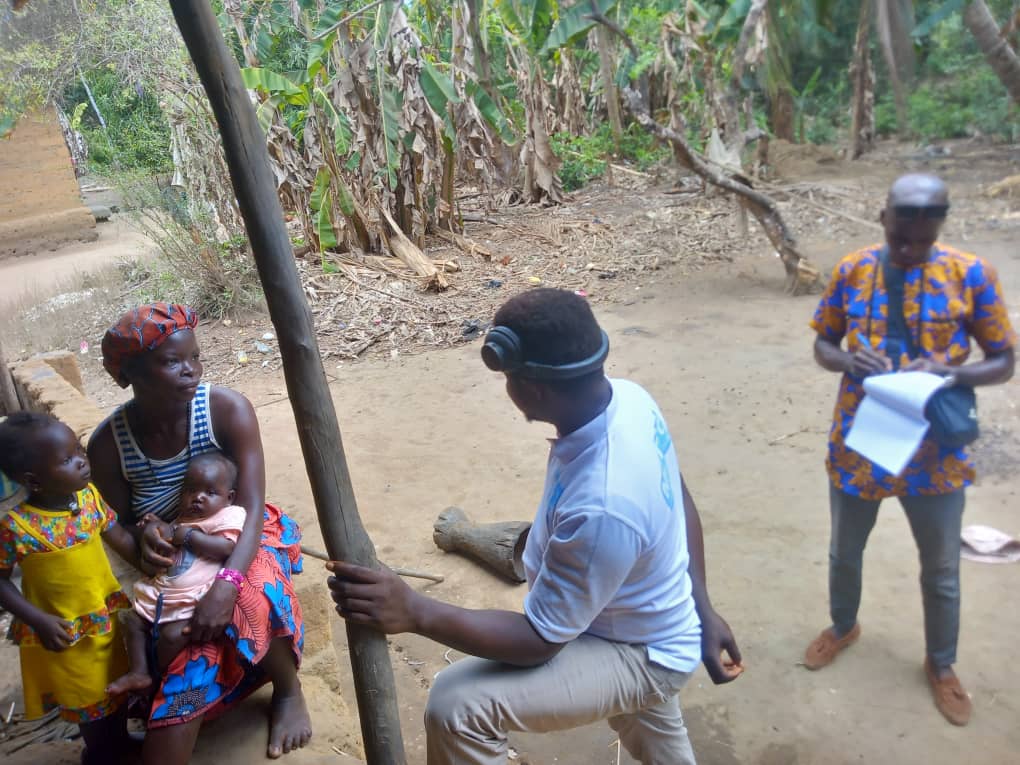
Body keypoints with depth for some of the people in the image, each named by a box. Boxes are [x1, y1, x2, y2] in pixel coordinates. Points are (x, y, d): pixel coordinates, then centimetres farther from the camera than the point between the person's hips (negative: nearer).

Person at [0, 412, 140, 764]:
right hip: (64, 633, -5)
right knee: (90, 703, 17)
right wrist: (39, 621, -21)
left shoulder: (89, 496, -12)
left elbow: (121, 539, -2)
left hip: (110, 616, 5)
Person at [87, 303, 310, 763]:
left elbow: (252, 508, -26)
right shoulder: (109, 443, -15)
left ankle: (288, 689, -5)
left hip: (239, 542, -1)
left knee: (256, 592, -34)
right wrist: (144, 533, -27)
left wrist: (227, 584, -41)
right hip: (171, 566, 1)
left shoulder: (227, 410, -22)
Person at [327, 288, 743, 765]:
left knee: (457, 707, -21)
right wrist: (700, 612, 10)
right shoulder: (628, 397, -16)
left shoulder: (602, 508, -43)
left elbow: (540, 640, -31)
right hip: (652, 626, 8)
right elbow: (681, 503, -1)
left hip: (641, 655, -8)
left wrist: (414, 612, -36)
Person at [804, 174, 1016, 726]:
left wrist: (952, 373, -25)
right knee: (844, 554, 20)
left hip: (933, 453, -1)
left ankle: (941, 664, 42)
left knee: (941, 570, 17)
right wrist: (849, 360, -20)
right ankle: (842, 627, 49)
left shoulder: (971, 275, -11)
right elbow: (822, 345, 3)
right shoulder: (851, 271, -6)